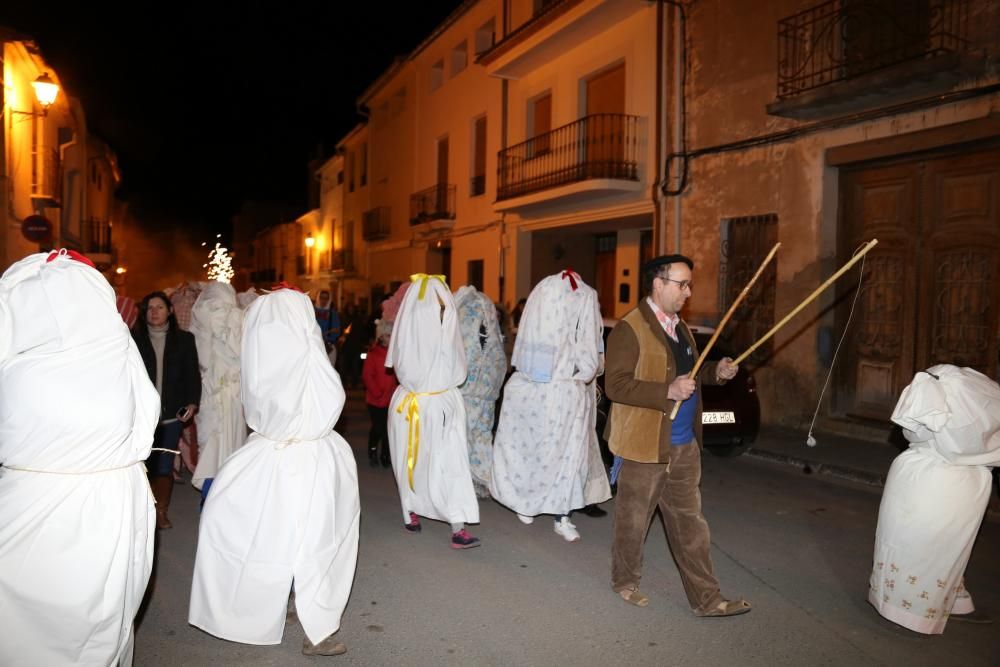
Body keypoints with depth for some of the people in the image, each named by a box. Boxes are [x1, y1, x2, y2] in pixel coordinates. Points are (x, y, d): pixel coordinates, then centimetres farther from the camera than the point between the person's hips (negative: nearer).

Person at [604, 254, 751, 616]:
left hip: (685, 445, 7)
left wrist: (716, 371, 2)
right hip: (645, 445, -7)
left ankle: (706, 597, 22)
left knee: (690, 522, 13)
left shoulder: (679, 326, 12)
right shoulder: (629, 329, -14)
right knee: (633, 520, 11)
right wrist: (668, 391, -26)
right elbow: (616, 384, -20)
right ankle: (625, 580, 32)